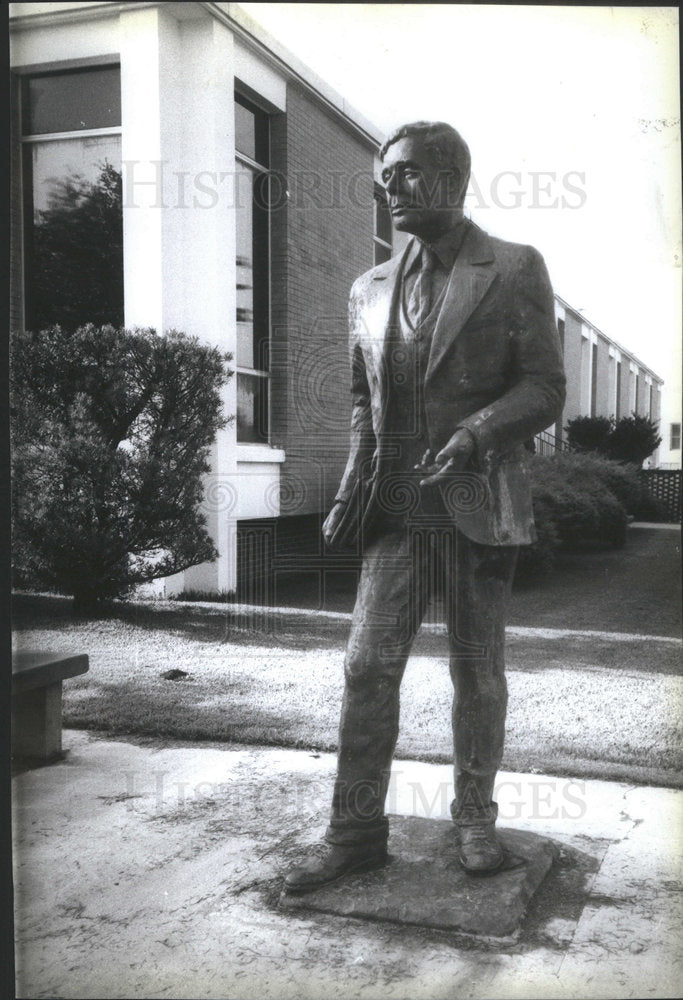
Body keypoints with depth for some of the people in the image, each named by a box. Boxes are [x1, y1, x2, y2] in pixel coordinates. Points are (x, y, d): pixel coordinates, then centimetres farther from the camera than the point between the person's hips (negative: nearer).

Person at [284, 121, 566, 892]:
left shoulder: (515, 271, 0)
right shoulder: (370, 289, 13)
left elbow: (544, 389, -4)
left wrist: (477, 431, -22)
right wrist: (355, 482, 5)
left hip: (478, 509, -3)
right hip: (395, 511, 3)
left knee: (478, 675, 8)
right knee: (367, 668, -1)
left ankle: (474, 819, 26)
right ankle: (354, 832, 11)